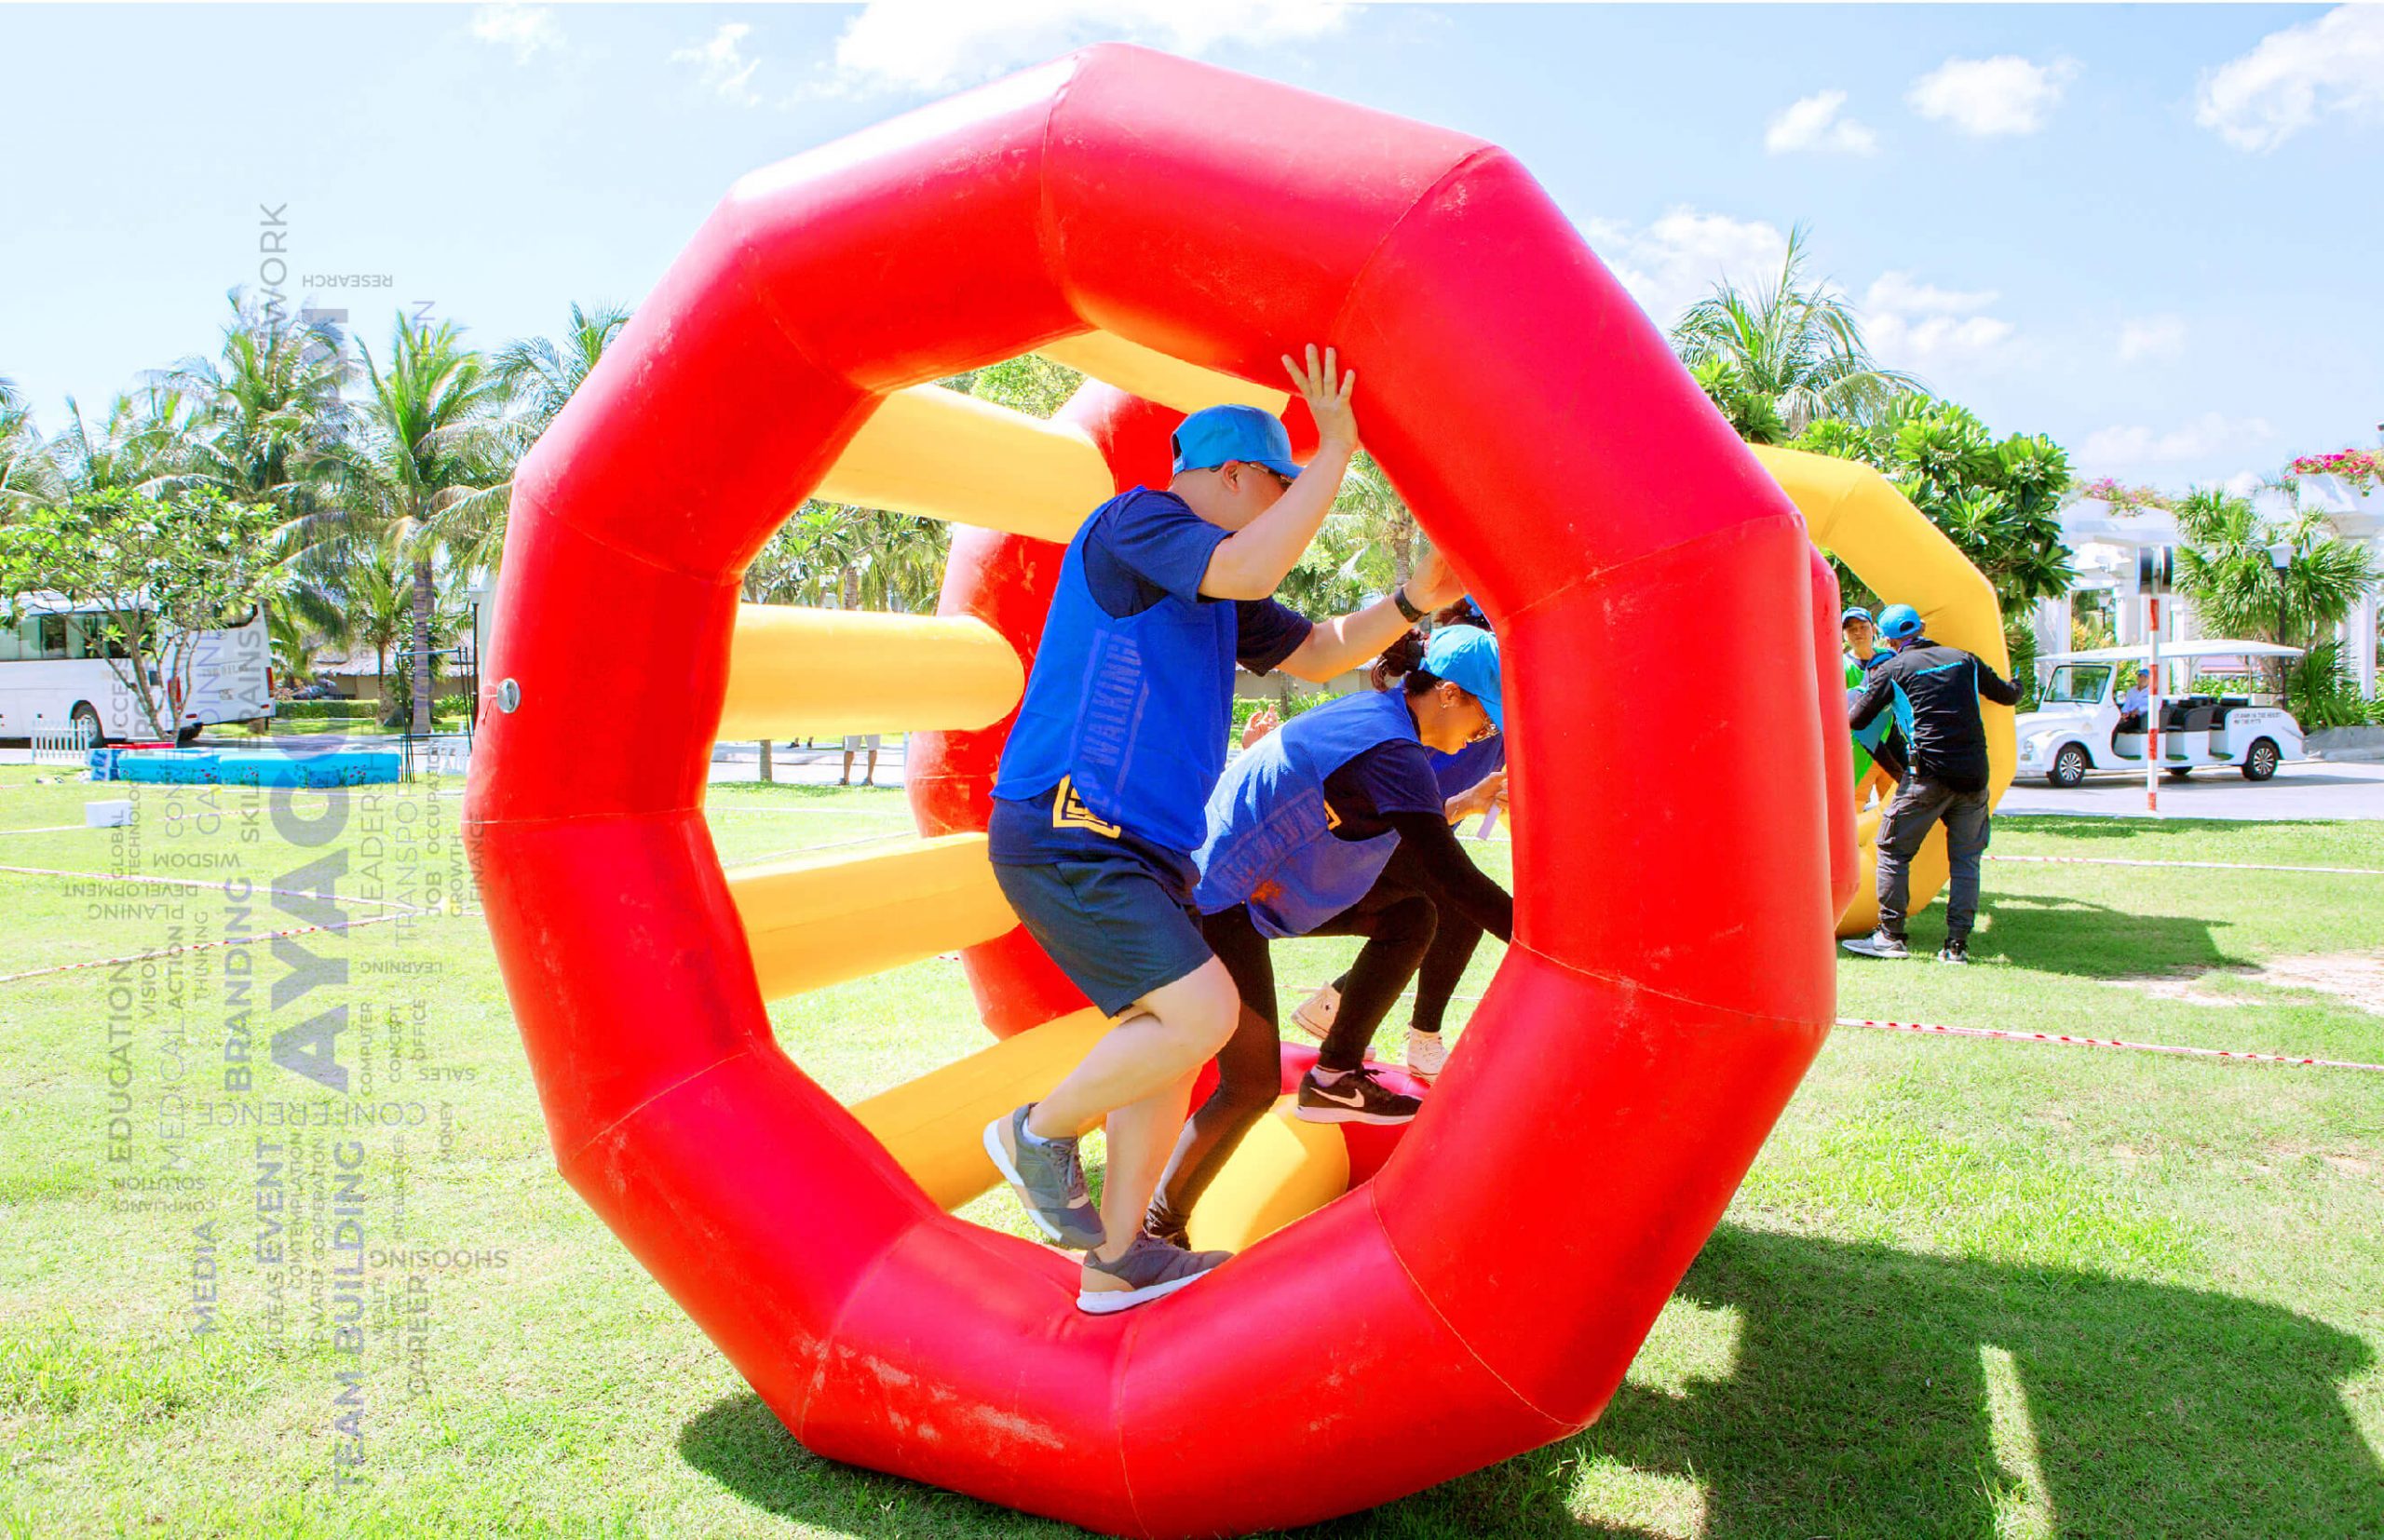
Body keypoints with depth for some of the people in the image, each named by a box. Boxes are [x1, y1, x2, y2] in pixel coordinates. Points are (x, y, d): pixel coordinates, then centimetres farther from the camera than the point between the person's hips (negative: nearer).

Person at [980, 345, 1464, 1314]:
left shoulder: (1210, 584, 20)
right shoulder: (1133, 521, -8)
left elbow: (1317, 655, 24)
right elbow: (1251, 569, -26)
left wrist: (1414, 600, 9)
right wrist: (1337, 450, -19)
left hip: (1139, 848, 10)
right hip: (1065, 836, -10)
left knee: (1170, 1039, 10)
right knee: (1203, 1013, -17)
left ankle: (1115, 1262, 20)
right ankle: (1038, 1133, 6)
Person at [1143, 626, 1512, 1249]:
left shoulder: (1373, 711, 6)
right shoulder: (1392, 754, -23)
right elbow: (1455, 882, -23)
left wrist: (1463, 805, 20)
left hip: (1251, 883, 10)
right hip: (1220, 901, -10)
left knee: (1410, 915, 8)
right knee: (1253, 1086, -10)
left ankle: (1335, 1075, 12)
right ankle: (1156, 1232, 4)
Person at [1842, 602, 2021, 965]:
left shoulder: (1892, 669, 2)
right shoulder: (1964, 659, 12)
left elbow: (1855, 719, 4)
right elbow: (2008, 695, 24)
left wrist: (1858, 697, 26)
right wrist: (2016, 685, 48)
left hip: (1930, 774, -4)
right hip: (1974, 774, 4)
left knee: (1893, 850, 7)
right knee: (1966, 859, 10)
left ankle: (1890, 935, 5)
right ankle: (1957, 944, 6)